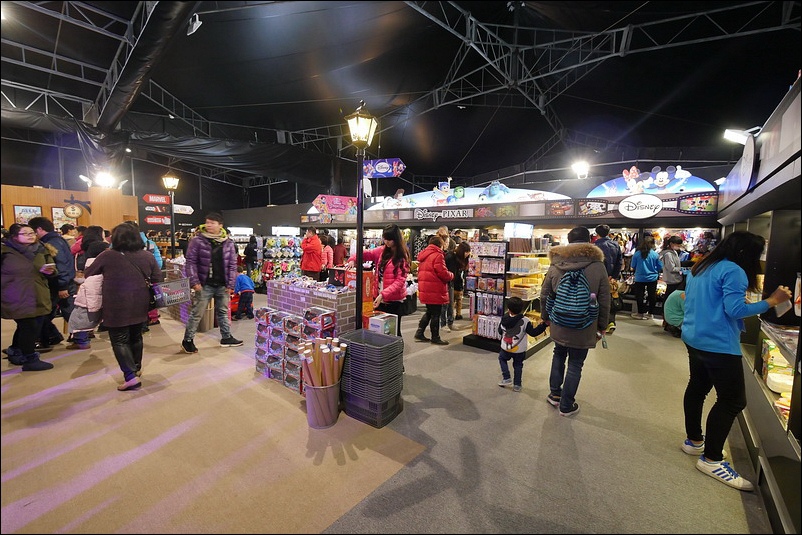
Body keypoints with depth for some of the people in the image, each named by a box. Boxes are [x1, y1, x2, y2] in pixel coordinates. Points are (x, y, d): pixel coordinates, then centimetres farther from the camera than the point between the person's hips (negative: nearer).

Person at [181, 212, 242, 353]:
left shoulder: (228, 243, 1)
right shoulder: (197, 240, -7)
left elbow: (232, 264, 4)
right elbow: (191, 262, -7)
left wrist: (231, 284, -1)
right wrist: (194, 281, -15)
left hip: (222, 285, 4)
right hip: (205, 285, -3)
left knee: (223, 312, 17)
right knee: (196, 314, 5)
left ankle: (226, 338, 30)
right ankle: (187, 341, 20)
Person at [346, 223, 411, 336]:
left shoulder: (402, 256, -10)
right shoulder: (382, 250, 7)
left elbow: (400, 281, -17)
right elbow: (365, 254, 12)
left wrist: (383, 294, -27)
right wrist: (353, 259, -10)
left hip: (394, 301, -5)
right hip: (378, 298, 5)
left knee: (393, 332, 4)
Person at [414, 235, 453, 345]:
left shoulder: (424, 255, 13)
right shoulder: (438, 255, -15)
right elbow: (443, 273, -20)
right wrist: (451, 275, 2)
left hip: (425, 289, 9)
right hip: (435, 290, -9)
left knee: (429, 312, 21)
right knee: (435, 314, 3)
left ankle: (419, 333, 22)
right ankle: (435, 337, 13)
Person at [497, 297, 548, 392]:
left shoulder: (504, 319, -10)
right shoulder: (525, 321, -18)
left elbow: (500, 331, 2)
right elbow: (533, 332, -15)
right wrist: (543, 325, -10)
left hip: (506, 348, 1)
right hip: (520, 350, -1)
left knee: (502, 359, 25)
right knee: (518, 365, 16)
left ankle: (506, 378, 17)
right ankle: (517, 385, 21)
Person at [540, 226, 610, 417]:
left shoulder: (555, 265, -5)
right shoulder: (598, 266, -10)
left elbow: (544, 295, 0)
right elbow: (604, 302, -6)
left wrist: (546, 317, 15)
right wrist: (601, 327, 7)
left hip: (558, 324, 2)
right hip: (584, 328, -2)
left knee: (559, 355, 24)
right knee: (575, 364, 11)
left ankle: (554, 394, 33)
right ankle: (566, 405, 23)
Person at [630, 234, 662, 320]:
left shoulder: (637, 254, -10)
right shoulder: (655, 254, -9)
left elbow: (633, 267, -1)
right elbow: (660, 268, -1)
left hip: (640, 278, -1)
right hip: (652, 278, 1)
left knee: (639, 296, 8)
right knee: (652, 296, 12)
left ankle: (641, 313, 16)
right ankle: (650, 313, 19)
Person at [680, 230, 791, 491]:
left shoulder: (699, 268, 12)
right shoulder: (733, 271, -14)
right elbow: (735, 309, -19)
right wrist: (771, 301, -10)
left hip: (693, 338, 9)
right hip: (718, 345, -9)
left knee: (697, 387, 19)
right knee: (732, 400, 0)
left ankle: (693, 440, 33)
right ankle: (711, 459, 5)